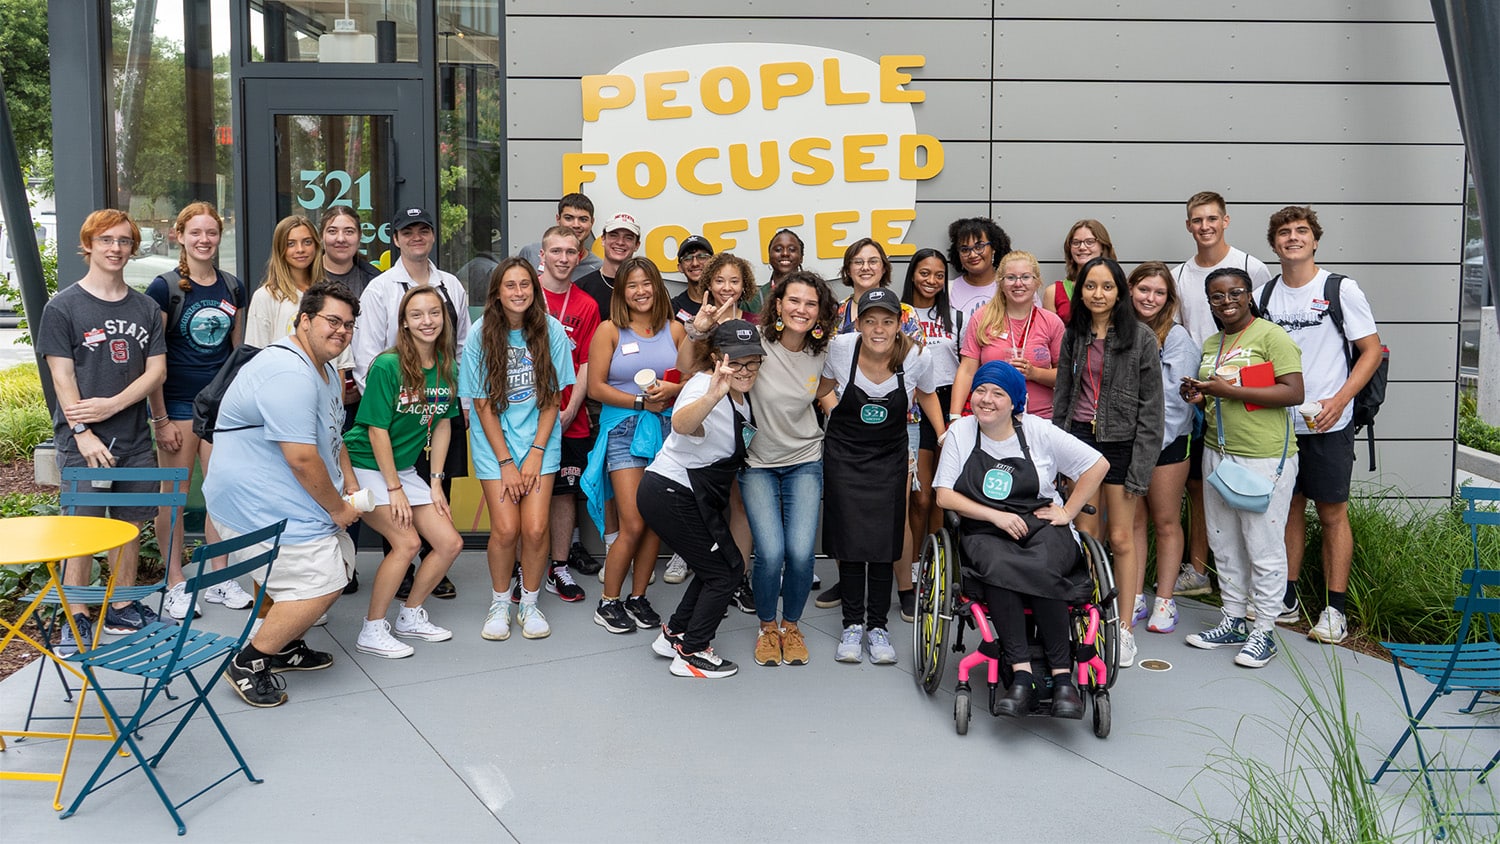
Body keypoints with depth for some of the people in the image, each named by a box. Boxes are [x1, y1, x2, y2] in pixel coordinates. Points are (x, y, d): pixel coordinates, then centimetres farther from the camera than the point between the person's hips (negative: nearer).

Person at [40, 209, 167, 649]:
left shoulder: (145, 308, 10)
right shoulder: (63, 306, -2)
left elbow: (157, 370, 5)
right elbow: (62, 376, -6)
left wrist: (112, 404, -10)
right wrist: (83, 433, -15)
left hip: (135, 439, 4)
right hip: (83, 443, -4)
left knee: (131, 523, 10)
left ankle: (122, 608, 22)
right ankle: (76, 619, 10)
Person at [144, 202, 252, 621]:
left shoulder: (232, 287, 8)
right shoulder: (164, 288, -6)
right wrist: (160, 418, -11)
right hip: (178, 402, -4)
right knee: (174, 493, 3)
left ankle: (220, 579, 17)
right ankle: (175, 583, 13)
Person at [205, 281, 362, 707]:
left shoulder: (325, 369, 14)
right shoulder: (289, 374, -24)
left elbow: (332, 435, 25)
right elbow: (302, 458, -27)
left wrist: (350, 484, 12)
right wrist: (336, 508, -15)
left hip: (291, 501, 11)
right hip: (259, 506, -11)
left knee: (340, 561, 17)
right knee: (321, 584, -14)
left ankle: (284, 645, 31)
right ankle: (249, 663, 2)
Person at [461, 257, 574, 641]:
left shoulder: (551, 331, -6)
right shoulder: (481, 334, -7)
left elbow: (552, 398, -1)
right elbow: (483, 404, -5)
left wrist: (535, 453, -8)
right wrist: (505, 463, -9)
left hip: (539, 438, 1)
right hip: (494, 441, 0)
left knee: (535, 528, -10)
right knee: (506, 529, -10)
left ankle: (530, 604, 13)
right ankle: (500, 605, 14)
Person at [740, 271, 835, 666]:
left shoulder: (822, 353, -4)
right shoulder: (756, 342, -15)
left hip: (805, 462, 2)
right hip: (757, 462, -2)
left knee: (801, 552, -11)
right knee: (771, 553, -14)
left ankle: (792, 626, 16)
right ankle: (767, 627, 14)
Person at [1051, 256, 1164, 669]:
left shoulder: (1141, 339, -6)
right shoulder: (1074, 336, 8)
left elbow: (1150, 407, -7)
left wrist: (1140, 466, -12)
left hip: (1121, 441, -3)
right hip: (1080, 437, 4)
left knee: (1121, 539, 0)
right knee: (1085, 535, 6)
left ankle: (1124, 629, 11)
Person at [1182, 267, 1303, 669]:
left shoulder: (1271, 336, -10)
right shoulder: (1210, 344, 14)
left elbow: (1294, 393, -19)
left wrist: (1231, 390, -21)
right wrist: (1199, 396, 3)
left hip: (1265, 458, -8)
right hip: (1218, 453, 8)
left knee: (1264, 546, 0)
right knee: (1224, 544, 14)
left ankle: (1264, 632, 11)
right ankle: (1233, 622, 27)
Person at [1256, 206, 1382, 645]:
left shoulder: (1341, 289, -5)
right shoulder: (1263, 295, 7)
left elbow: (1371, 349, -5)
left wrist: (1339, 401, -15)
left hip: (1328, 426, -4)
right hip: (1277, 423, 4)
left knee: (1332, 513, 2)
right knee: (1288, 508, 12)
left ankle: (1335, 609, 10)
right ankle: (1287, 599, 22)